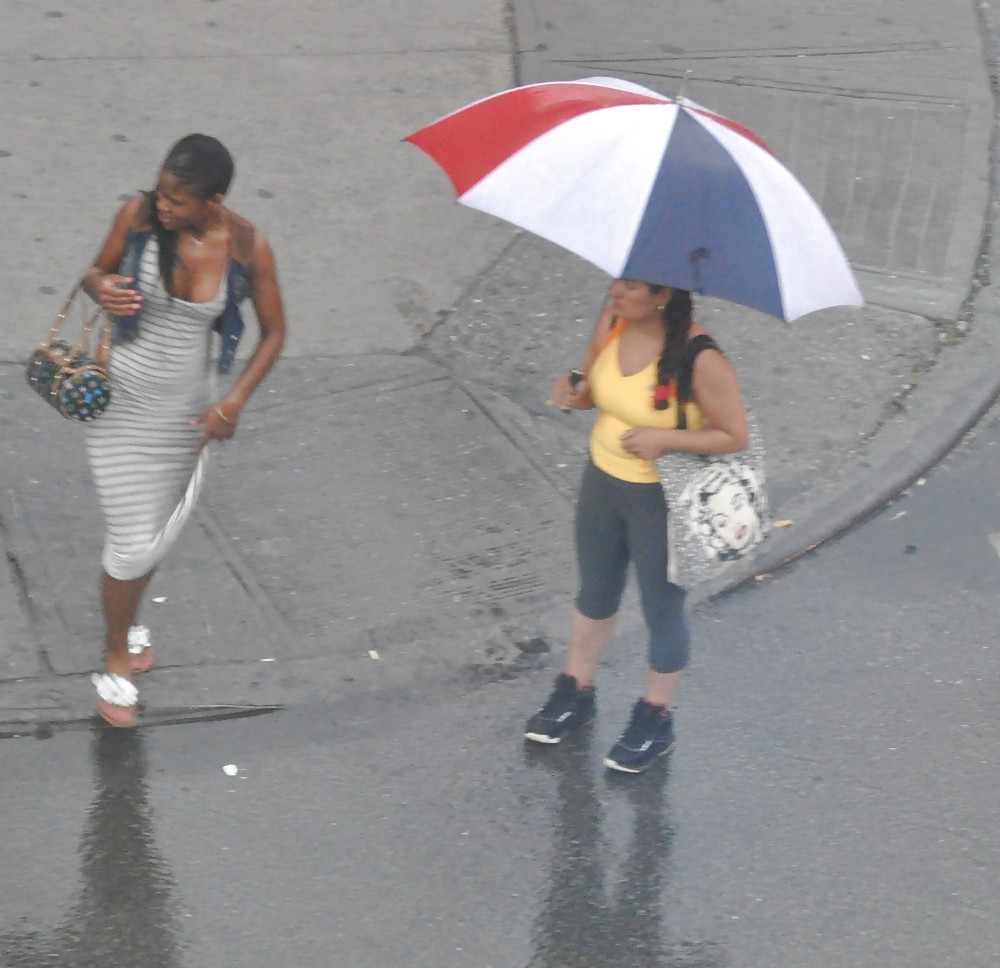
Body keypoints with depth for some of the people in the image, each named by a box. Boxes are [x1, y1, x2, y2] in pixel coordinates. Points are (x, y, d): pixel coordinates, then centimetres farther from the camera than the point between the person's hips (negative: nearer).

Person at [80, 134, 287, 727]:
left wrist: (236, 401, -14)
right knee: (132, 541, -1)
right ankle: (116, 660, 23)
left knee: (161, 534, 18)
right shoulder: (139, 216, -17)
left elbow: (274, 331, -3)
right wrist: (102, 289, -24)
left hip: (189, 405, 2)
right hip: (123, 396, -2)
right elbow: (98, 271, 1)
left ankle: (128, 619, 49)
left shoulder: (248, 248, -16)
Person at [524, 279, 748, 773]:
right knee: (595, 594, 25)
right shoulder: (611, 322, -10)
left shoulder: (699, 359, -28)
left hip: (663, 498, -6)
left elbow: (736, 435, -19)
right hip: (602, 479, 6)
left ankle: (654, 719, 36)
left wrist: (663, 439, -28)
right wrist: (574, 393, -15)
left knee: (662, 611, 14)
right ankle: (576, 691, 47)